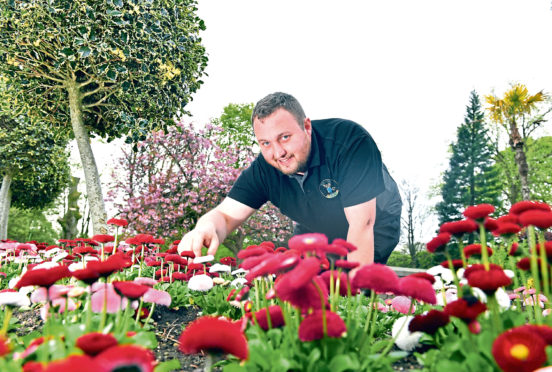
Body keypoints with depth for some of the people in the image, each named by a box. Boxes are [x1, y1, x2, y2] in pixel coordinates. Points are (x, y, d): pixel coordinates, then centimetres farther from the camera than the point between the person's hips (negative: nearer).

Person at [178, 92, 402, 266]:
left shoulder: (350, 141, -35)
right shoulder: (263, 170, -20)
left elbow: (362, 224, -36)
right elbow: (226, 215, -21)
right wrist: (207, 229, -47)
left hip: (376, 232, -4)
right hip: (316, 235, 5)